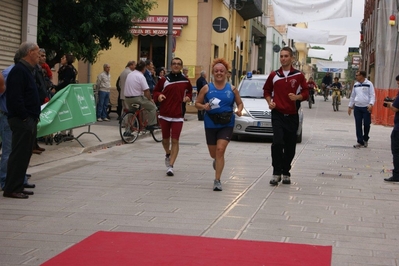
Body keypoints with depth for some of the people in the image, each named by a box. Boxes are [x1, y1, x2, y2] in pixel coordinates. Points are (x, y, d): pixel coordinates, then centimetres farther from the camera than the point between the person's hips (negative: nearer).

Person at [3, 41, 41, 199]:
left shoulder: (27, 70, 17)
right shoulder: (19, 71, -15)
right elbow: (15, 97, -23)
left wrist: (34, 117, 14)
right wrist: (24, 117, -19)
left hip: (29, 120, 10)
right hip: (21, 120, -10)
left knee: (24, 154, 12)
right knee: (19, 154, -7)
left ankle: (18, 187, 18)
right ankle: (11, 189, -2)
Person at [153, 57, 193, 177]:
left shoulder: (185, 81, 5)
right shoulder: (164, 80, 2)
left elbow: (189, 91, 22)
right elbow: (156, 91, 9)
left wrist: (188, 97, 0)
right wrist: (158, 96, -13)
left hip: (178, 116, -1)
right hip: (164, 114, 1)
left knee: (175, 141, -10)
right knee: (165, 139, 14)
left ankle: (170, 166, -9)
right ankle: (168, 154, 45)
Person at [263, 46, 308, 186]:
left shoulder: (299, 76, 2)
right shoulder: (274, 75, 6)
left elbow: (306, 93, 5)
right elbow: (266, 90, 18)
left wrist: (297, 97, -15)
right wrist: (270, 102, 1)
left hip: (292, 115, 1)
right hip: (277, 114, -1)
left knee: (290, 146, 6)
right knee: (277, 143, -16)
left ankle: (286, 172, 22)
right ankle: (276, 172, -6)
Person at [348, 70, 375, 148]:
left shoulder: (369, 84, -4)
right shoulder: (355, 85, 12)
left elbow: (372, 95, -7)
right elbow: (352, 96, 19)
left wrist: (371, 104, -22)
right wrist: (350, 106, 16)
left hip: (366, 108, -4)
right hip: (357, 107, 4)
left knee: (366, 124, 0)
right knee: (358, 125, 2)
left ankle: (365, 139, 22)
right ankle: (360, 142, 8)